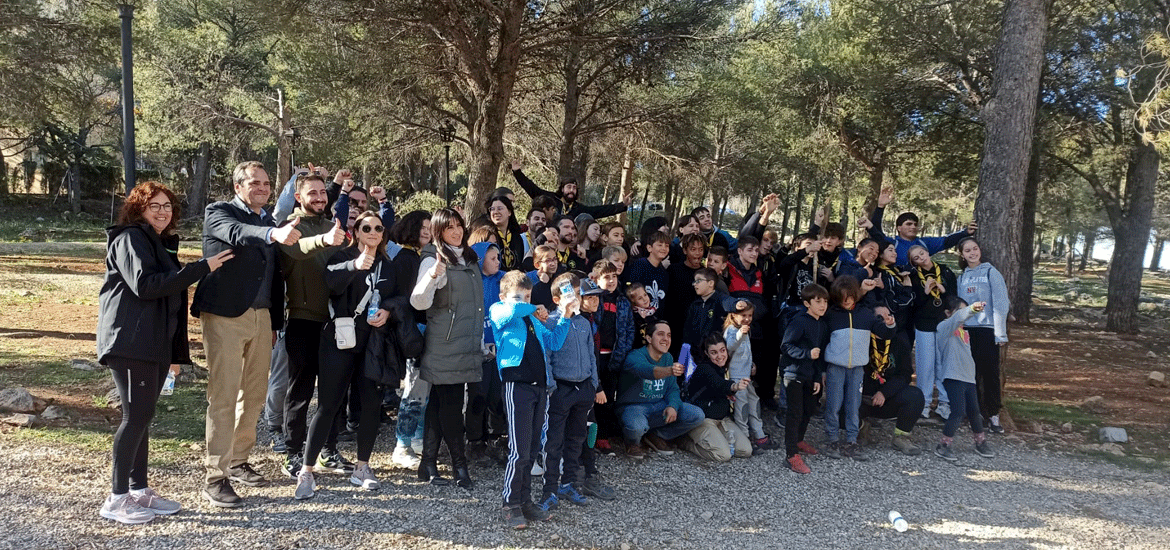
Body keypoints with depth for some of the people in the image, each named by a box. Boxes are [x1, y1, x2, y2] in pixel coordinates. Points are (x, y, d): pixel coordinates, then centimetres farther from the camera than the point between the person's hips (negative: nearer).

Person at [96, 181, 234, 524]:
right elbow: (144, 284, -21)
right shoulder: (130, 239, -6)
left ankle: (139, 491, 14)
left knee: (142, 417, 10)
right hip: (130, 341, -8)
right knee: (137, 415, -11)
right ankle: (116, 499, -5)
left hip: (155, 344, 8)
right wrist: (201, 268, -20)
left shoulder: (163, 245, 21)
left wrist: (177, 352, 21)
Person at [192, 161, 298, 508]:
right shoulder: (219, 213, -2)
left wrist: (276, 323, 17)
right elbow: (236, 233, -26)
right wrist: (274, 233, -45)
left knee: (254, 394, 12)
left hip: (261, 316, 7)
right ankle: (216, 479, -3)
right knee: (223, 397, -7)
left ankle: (238, 461, 27)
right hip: (225, 316, -6)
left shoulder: (270, 224, 17)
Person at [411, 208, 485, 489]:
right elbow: (419, 302, -19)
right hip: (444, 346, -7)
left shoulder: (469, 259, 16)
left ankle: (428, 464, 14)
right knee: (451, 405, -3)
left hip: (467, 345, 7)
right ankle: (460, 464, 6)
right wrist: (432, 276, -35)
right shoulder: (434, 260, -8)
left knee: (440, 404, 9)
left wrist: (480, 340, 25)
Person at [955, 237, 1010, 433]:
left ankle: (993, 415, 3)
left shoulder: (990, 272, -2)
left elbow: (1001, 304, -6)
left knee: (990, 372, -3)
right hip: (967, 329, 4)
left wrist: (1000, 333, -10)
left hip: (987, 329, -4)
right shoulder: (961, 277, 13)